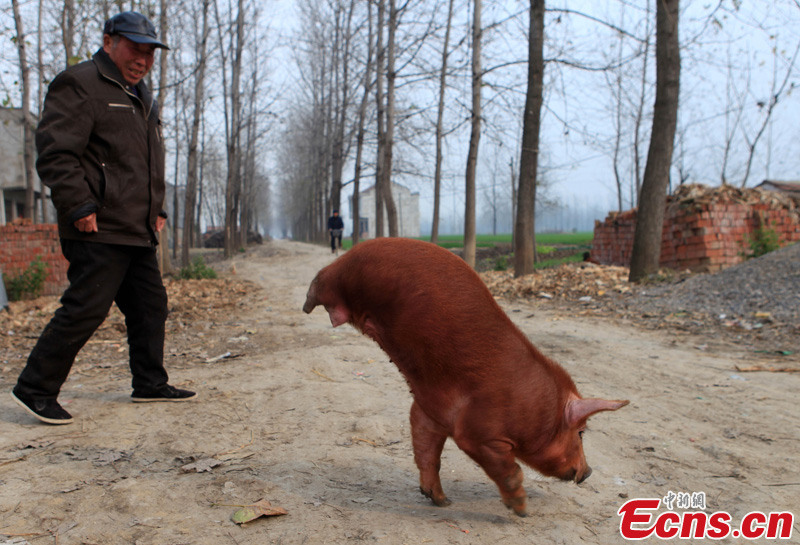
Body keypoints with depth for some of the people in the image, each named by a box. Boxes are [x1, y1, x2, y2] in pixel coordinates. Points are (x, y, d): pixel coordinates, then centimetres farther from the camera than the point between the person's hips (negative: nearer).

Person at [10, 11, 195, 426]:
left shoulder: (142, 97, 23)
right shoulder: (79, 85, -7)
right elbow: (55, 153, -16)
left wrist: (157, 209, 20)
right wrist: (80, 207, -19)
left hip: (138, 232, 10)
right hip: (99, 230, -9)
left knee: (151, 306, 13)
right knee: (85, 309, -8)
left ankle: (150, 383, 25)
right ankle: (35, 388, 5)